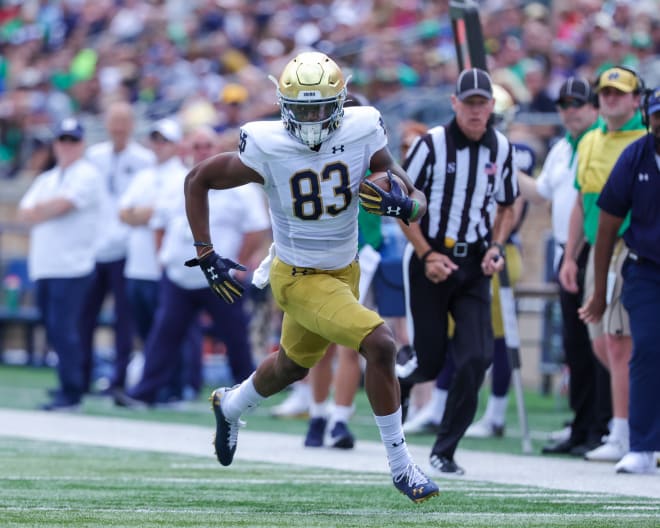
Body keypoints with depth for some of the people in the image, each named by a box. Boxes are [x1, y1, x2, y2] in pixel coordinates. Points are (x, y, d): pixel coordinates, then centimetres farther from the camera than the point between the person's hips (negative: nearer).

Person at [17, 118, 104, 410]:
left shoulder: (87, 175, -2)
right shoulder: (46, 180, 21)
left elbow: (63, 205, -15)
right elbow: (25, 213, 11)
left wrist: (38, 210, 3)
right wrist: (48, 209, -8)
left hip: (72, 267, -7)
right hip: (43, 266, 7)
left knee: (63, 328, -13)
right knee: (54, 331, 8)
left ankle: (70, 392, -12)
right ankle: (72, 384, 18)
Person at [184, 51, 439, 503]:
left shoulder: (362, 135, -15)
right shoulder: (267, 148, -23)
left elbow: (417, 203, -9)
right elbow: (198, 181, -9)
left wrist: (401, 204, -33)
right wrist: (206, 257, -11)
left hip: (344, 272, 5)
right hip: (300, 278, -5)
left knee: (293, 366, 27)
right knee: (380, 344, -22)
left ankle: (230, 406, 59)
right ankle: (401, 465, -8)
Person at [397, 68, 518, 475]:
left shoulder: (501, 149, 3)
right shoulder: (433, 144, -9)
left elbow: (507, 208, 16)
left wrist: (496, 249, -1)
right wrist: (426, 255, -12)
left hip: (474, 267, 3)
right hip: (432, 260, -3)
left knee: (476, 358, -10)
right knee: (430, 361, 0)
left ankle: (444, 452, 2)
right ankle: (401, 380, 38)